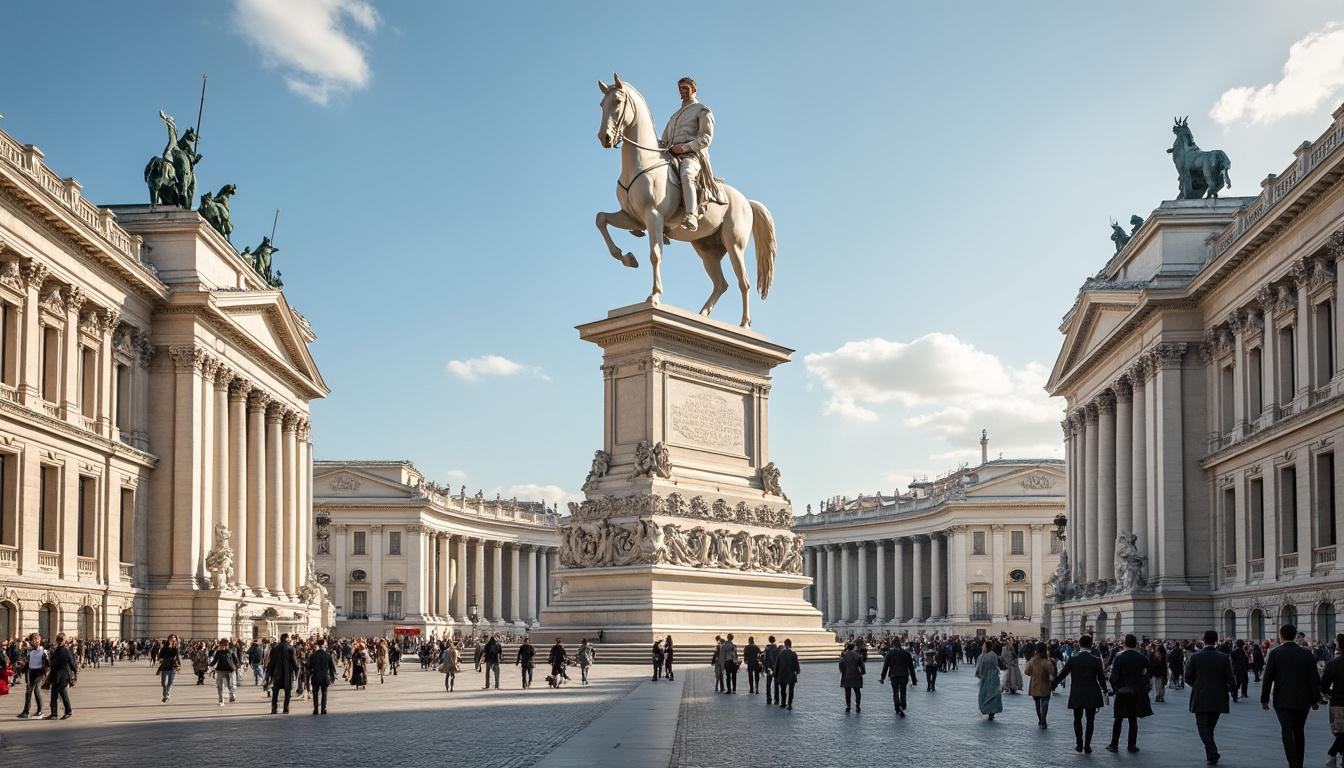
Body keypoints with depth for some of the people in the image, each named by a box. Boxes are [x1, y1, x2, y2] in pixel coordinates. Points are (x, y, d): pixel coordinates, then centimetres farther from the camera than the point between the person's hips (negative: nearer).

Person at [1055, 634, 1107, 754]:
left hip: (1076, 695, 0)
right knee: (1090, 720, 10)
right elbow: (1101, 678, -3)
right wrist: (1104, 691, 14)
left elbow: (1062, 674, -4)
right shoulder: (1096, 660, -9)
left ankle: (1079, 744, 14)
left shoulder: (1072, 659, -9)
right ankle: (1087, 746, 9)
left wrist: (1054, 684, 13)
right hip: (1092, 695, 0)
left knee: (1077, 719, 17)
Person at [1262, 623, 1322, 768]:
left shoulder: (1275, 654, -6)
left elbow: (1267, 678, -5)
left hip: (1283, 701, -3)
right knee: (1299, 732, 16)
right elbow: (1314, 678, -1)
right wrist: (1315, 699, 7)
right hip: (1303, 700, 3)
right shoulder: (1306, 653, 0)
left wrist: (1264, 699, 3)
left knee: (1287, 732, -5)